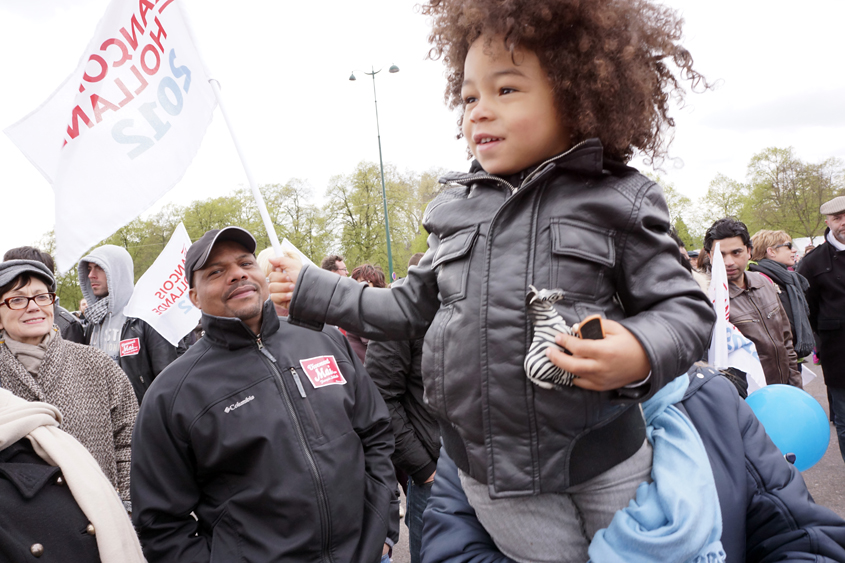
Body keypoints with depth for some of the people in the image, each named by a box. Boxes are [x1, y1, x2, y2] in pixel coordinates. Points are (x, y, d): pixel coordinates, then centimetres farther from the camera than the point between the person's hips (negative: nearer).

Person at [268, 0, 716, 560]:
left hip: (603, 463, -2)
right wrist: (312, 290, 12)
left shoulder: (618, 200, -6)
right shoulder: (454, 208, 4)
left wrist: (642, 354, -27)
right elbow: (414, 308, 13)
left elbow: (686, 308, -5)